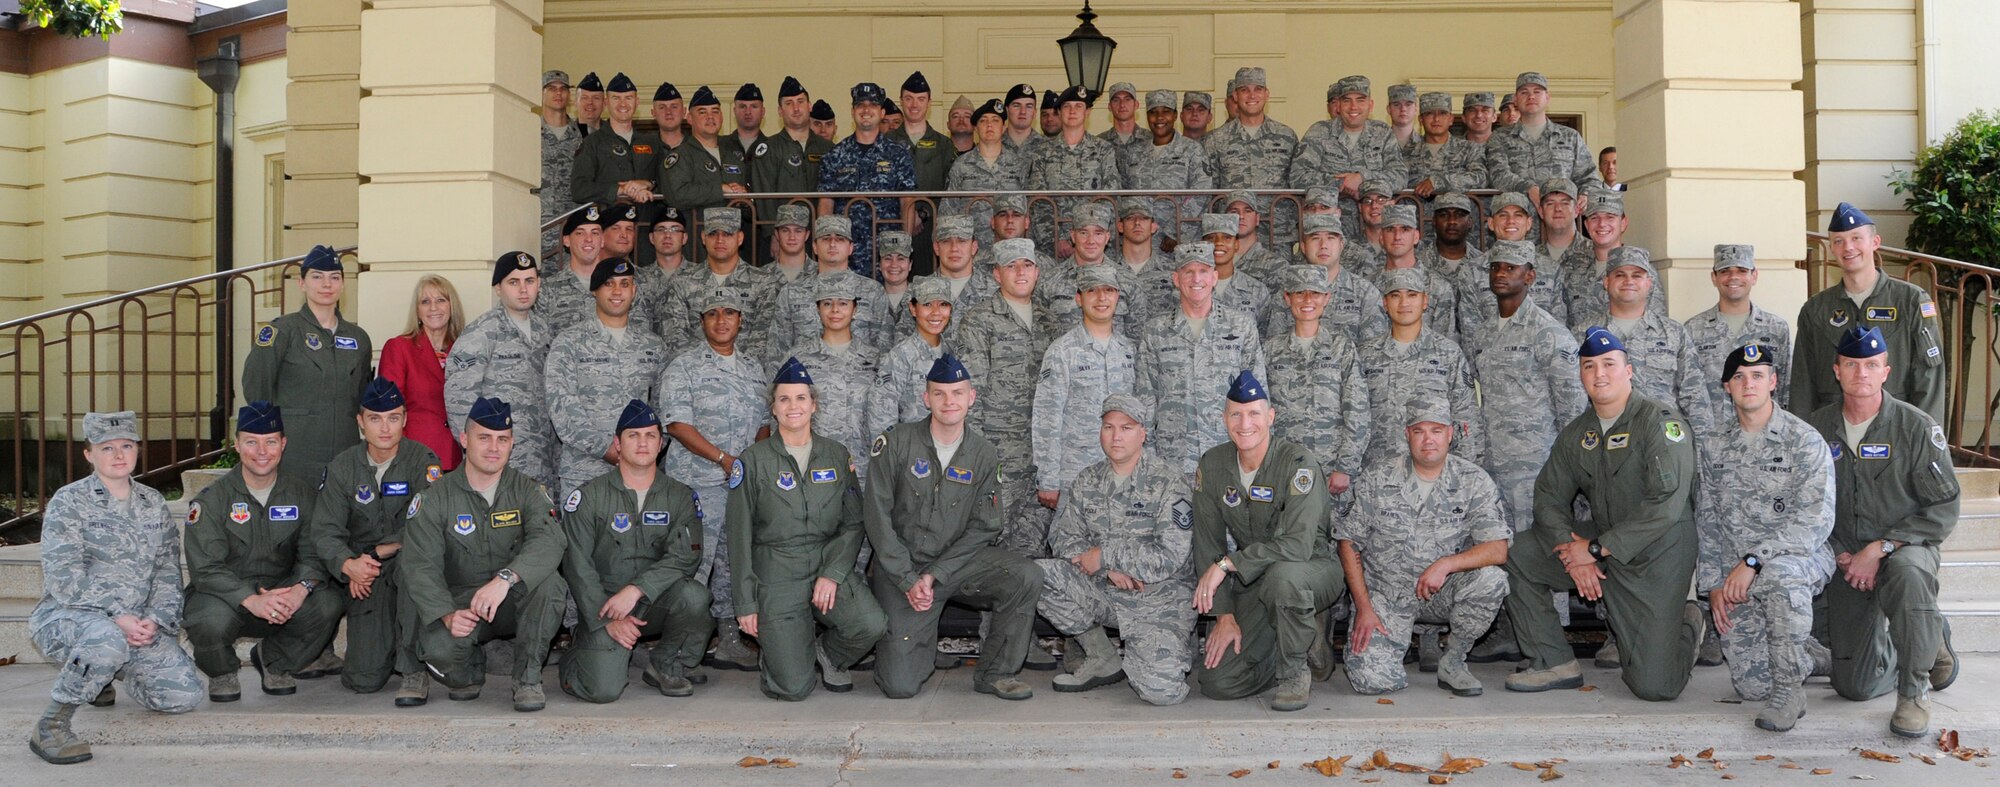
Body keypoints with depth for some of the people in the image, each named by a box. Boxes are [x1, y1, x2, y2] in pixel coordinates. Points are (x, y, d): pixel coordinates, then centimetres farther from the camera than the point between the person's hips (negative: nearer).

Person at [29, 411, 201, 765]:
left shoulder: (153, 503, 12)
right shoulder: (69, 502, -3)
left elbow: (168, 570, 7)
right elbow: (64, 577, -13)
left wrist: (154, 619, -11)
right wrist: (117, 616, -23)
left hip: (137, 623, 6)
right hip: (68, 616, -5)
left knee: (185, 695, -9)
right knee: (107, 640, -41)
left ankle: (99, 672, 20)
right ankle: (50, 726, -18)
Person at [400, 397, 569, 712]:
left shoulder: (527, 491, -2)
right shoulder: (436, 498, -2)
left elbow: (548, 541, -23)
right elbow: (419, 565, -12)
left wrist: (505, 578, -42)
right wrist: (448, 615, -31)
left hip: (516, 602, 0)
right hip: (460, 600, 0)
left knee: (547, 582, -32)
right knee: (436, 647, -32)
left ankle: (528, 679, -15)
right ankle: (470, 672, 7)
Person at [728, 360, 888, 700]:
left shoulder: (837, 455, 7)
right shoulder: (753, 461, -1)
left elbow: (854, 523, 6)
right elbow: (740, 536, 0)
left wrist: (833, 574, -10)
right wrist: (746, 604, -3)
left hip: (829, 566, 3)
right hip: (776, 577, -2)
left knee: (872, 623, -27)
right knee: (794, 688, -13)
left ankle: (830, 654, 7)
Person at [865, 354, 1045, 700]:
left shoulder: (984, 455, 0)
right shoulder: (897, 443, -8)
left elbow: (983, 527, -2)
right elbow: (877, 515, -9)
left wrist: (935, 575, -14)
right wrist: (908, 579, -14)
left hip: (958, 561, 2)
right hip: (901, 567, -2)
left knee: (1026, 576, -25)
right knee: (900, 686, -13)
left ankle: (995, 672, -7)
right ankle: (924, 645, 24)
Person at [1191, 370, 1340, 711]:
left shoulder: (1297, 462, -20)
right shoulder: (1212, 464, -4)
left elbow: (1298, 545, -31)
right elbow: (1208, 544, -3)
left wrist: (1227, 563, -30)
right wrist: (1224, 615, -10)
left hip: (1315, 570, -5)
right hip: (1253, 583, 5)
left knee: (1282, 574, -42)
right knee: (1217, 683, -10)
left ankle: (1296, 670, -14)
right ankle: (1305, 644, 15)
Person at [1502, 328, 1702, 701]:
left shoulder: (1660, 421, -15)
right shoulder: (1576, 433, 7)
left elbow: (1666, 505, -24)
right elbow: (1549, 496, 5)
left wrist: (1596, 549, -21)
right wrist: (1573, 553, -14)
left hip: (1656, 557, -6)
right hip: (1599, 542, 6)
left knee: (1654, 687, -10)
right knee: (1516, 556, -9)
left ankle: (1686, 625, 24)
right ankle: (1554, 663, 1)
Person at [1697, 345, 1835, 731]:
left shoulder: (1804, 440, -6)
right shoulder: (1714, 447, 10)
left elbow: (1815, 521, -15)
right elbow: (1706, 524, 13)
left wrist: (1753, 561, -23)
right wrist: (1713, 584, 2)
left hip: (1800, 559, -4)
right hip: (1735, 578, 4)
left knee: (1779, 573, -42)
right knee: (1750, 685, -6)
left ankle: (1788, 690, -25)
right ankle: (1808, 653, 28)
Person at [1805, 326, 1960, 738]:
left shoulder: (1917, 427, -11)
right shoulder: (1816, 428, -2)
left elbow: (1944, 509, -13)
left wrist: (1880, 549, -20)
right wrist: (1837, 553, -8)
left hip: (1907, 547, -3)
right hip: (1846, 559, 3)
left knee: (1908, 575, -43)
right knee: (1855, 686, 3)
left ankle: (1914, 692, -20)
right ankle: (1933, 642, 35)